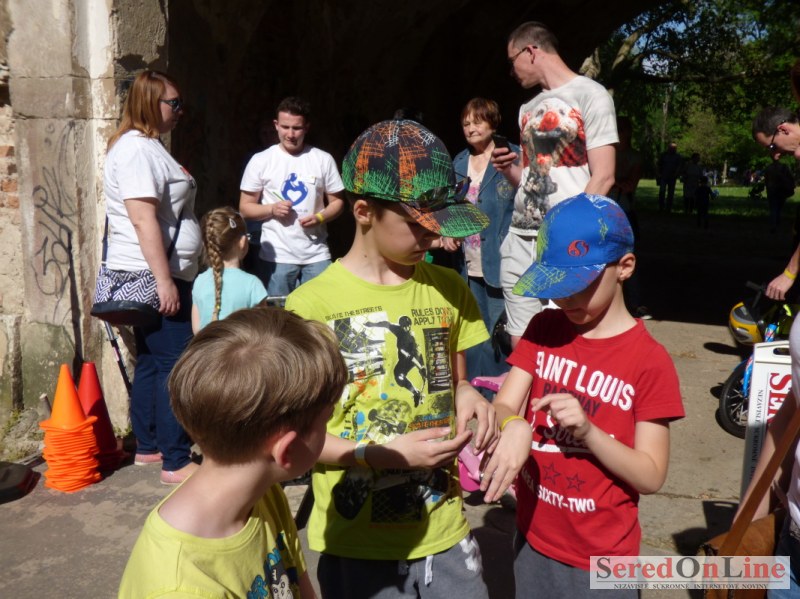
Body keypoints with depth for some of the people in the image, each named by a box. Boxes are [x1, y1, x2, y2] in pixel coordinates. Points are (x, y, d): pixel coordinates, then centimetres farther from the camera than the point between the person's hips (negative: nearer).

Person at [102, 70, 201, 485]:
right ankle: (175, 463, -1)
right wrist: (165, 280, -25)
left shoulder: (146, 145, 18)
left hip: (158, 274, 11)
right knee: (176, 365, -8)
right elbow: (143, 220, -23)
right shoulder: (138, 148, -15)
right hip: (153, 275, -11)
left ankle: (147, 447, 25)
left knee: (151, 361, 15)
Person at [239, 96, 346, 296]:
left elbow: (337, 201, 7)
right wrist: (272, 209, -16)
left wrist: (320, 217, -13)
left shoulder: (323, 160, 2)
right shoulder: (260, 161, 0)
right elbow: (245, 207, 3)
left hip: (316, 256, 1)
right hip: (276, 256, -1)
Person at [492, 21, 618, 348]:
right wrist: (509, 169, 4)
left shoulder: (590, 95, -1)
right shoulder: (528, 108, 19)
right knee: (521, 342, 6)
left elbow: (602, 177, -9)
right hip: (519, 238, 7)